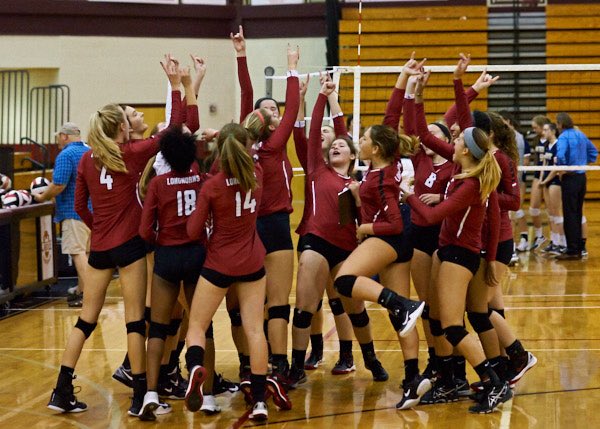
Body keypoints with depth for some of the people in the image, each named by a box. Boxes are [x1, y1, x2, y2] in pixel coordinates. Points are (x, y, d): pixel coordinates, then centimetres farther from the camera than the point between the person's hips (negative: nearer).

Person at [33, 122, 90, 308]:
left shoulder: (66, 155, -14)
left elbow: (58, 186, -20)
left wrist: (42, 197, -4)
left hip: (74, 211, -9)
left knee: (78, 252, -8)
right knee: (86, 251, 14)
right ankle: (81, 291, 20)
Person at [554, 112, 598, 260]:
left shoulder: (563, 137, -15)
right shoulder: (581, 135, 9)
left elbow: (560, 156, -30)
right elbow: (593, 151, 20)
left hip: (570, 178, -8)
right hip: (582, 177, 8)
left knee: (570, 215, -3)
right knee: (578, 214, 15)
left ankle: (572, 251, -2)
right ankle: (579, 248, 20)